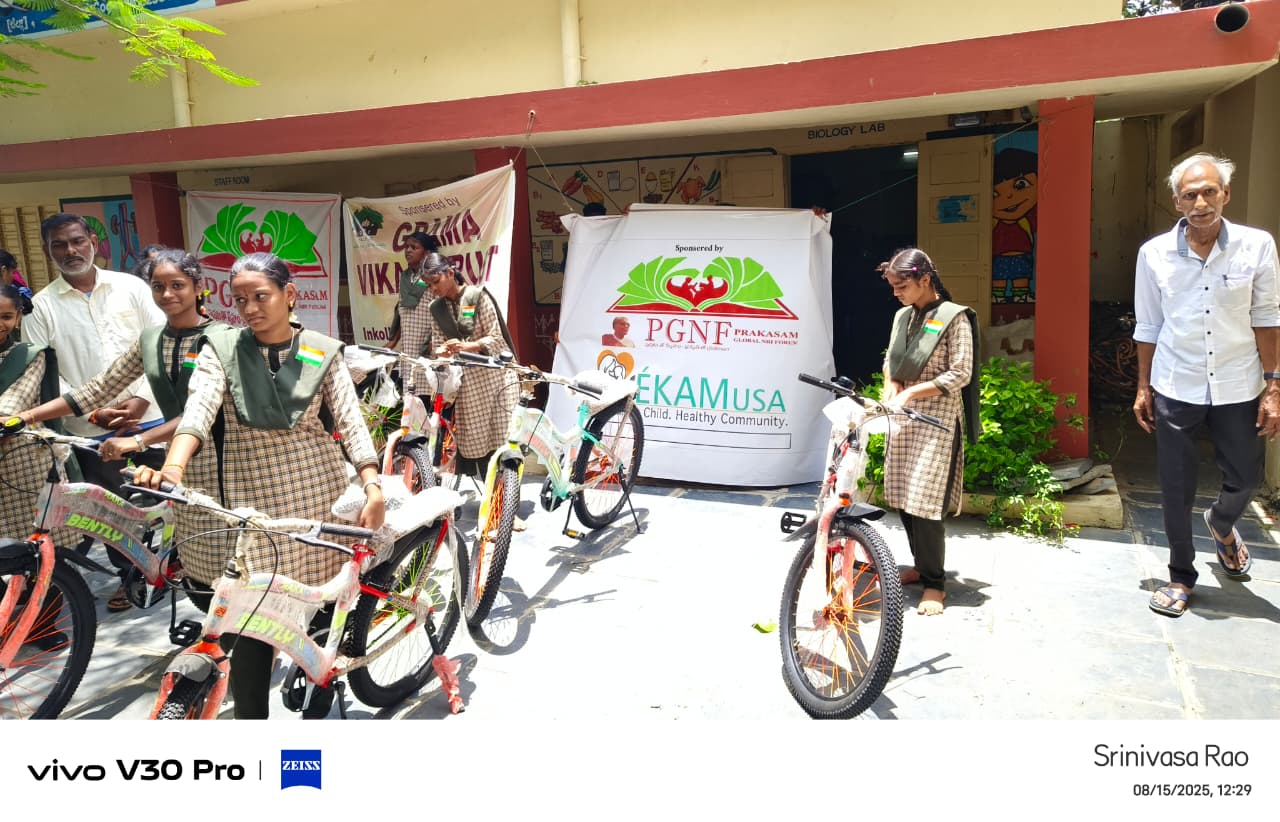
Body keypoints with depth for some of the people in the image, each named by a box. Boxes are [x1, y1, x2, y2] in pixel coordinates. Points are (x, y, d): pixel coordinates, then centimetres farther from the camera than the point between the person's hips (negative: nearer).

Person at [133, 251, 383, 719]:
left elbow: (350, 421, -3)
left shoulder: (322, 352, 3)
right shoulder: (221, 349, 1)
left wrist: (373, 488, -16)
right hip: (252, 499, -1)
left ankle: (319, 699, 33)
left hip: (321, 495, 1)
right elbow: (199, 409, -15)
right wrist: (173, 467, -34)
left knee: (322, 602, 10)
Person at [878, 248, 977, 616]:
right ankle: (921, 565, 27)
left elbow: (959, 375, -13)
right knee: (902, 498, 10)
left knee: (924, 503, -8)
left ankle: (934, 583, 5)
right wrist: (890, 388, -1)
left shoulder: (954, 317, -9)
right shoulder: (902, 316, 10)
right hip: (903, 418, 7)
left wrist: (911, 392, -18)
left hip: (936, 421, -7)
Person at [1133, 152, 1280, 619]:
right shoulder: (1154, 253, -5)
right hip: (1176, 389, 0)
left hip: (1238, 388, 1)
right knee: (1176, 491, 6)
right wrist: (1143, 387, 4)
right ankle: (1181, 577, 24)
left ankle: (1221, 525, 48)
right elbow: (1148, 326, 3)